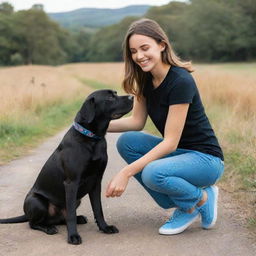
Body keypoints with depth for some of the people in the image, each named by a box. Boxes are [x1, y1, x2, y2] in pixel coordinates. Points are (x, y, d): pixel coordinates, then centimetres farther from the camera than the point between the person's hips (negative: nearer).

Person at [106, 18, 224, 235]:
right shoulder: (145, 79, 0)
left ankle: (202, 199, -1)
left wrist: (127, 172, -30)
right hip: (177, 152, 9)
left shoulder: (180, 81, -25)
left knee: (153, 174, -34)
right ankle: (178, 203, -1)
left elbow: (170, 141, -26)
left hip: (205, 159, -8)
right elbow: (137, 121, 4)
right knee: (126, 142, -12)